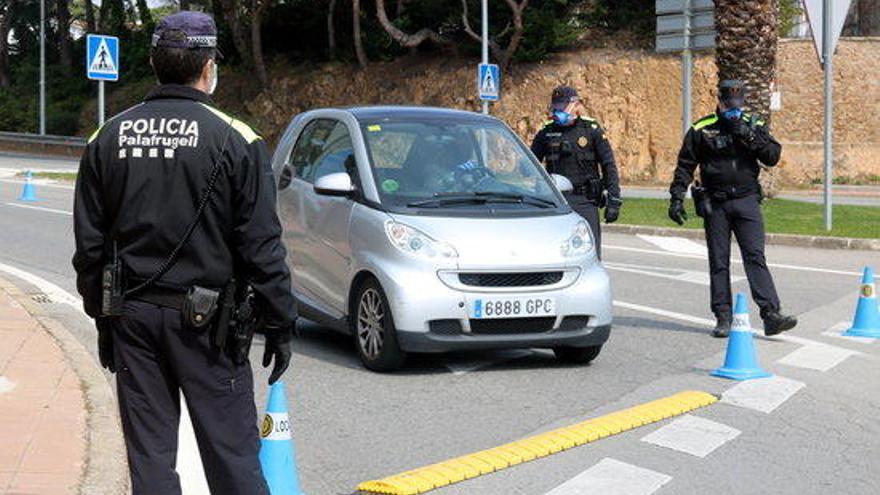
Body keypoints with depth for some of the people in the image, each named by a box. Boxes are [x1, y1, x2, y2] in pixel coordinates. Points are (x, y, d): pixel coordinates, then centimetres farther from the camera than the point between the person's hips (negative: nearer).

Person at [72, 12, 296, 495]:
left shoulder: (109, 138, 5)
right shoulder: (233, 139, -8)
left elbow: (89, 244, 8)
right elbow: (261, 247, -8)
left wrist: (103, 319, 17)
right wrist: (280, 325, 0)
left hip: (131, 315, 4)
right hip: (204, 321, -4)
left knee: (149, 454, 9)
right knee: (231, 453, 3)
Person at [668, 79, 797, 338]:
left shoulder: (754, 125, 7)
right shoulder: (701, 130, 2)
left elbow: (773, 156, -1)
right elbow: (685, 166, 6)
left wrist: (751, 138, -15)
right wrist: (676, 198, 0)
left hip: (747, 200, 0)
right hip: (715, 204, 0)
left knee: (755, 257, -8)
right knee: (718, 262, 4)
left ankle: (771, 315, -13)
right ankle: (723, 318, 10)